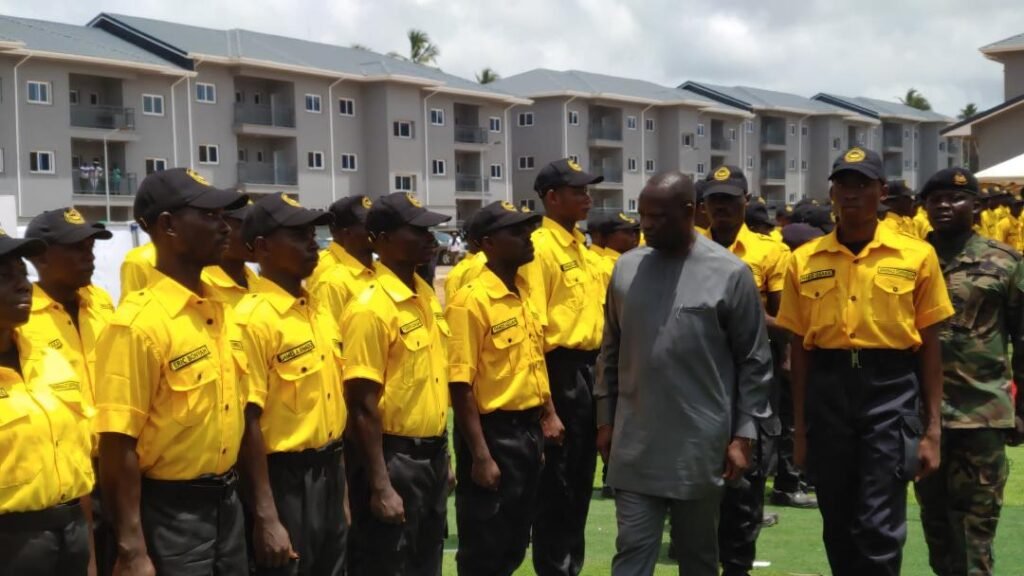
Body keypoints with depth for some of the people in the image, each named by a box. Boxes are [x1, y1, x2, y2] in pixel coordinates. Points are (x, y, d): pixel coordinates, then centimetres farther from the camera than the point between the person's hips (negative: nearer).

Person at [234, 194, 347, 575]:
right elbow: (249, 421, -18)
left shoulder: (320, 312, 9)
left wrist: (340, 478, 16)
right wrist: (265, 517, -20)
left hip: (329, 473, 8)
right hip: (285, 479, -7)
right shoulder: (253, 318, -15)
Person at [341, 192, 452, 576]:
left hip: (432, 453, 8)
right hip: (393, 457, -8)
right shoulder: (370, 309, -17)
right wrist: (380, 487, -20)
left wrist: (440, 452, 17)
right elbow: (363, 407, -19)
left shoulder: (427, 295, 8)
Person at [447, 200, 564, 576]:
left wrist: (548, 414, 13)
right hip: (494, 432, -8)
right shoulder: (472, 300, -17)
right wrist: (480, 456, -20)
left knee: (515, 544, 18)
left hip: (528, 429, 8)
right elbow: (460, 386, -19)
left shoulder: (525, 291, 8)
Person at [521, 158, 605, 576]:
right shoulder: (541, 247, -15)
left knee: (580, 475, 17)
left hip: (588, 367, 9)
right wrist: (544, 400, -20)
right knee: (557, 480, 1)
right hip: (562, 370, -9)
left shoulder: (580, 246, 13)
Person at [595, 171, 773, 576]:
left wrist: (744, 434, -5)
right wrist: (605, 418, 11)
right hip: (635, 443, 3)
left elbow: (754, 362, -3)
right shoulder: (626, 268, 4)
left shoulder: (729, 273, -7)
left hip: (701, 444, -2)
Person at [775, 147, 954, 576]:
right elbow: (799, 347, 9)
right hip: (827, 391, 3)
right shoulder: (804, 260, 5)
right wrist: (800, 426, 9)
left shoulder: (916, 255, 0)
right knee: (838, 525, 13)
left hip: (891, 389, -2)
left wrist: (931, 428, 0)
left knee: (880, 526, -6)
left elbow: (930, 345, 3)